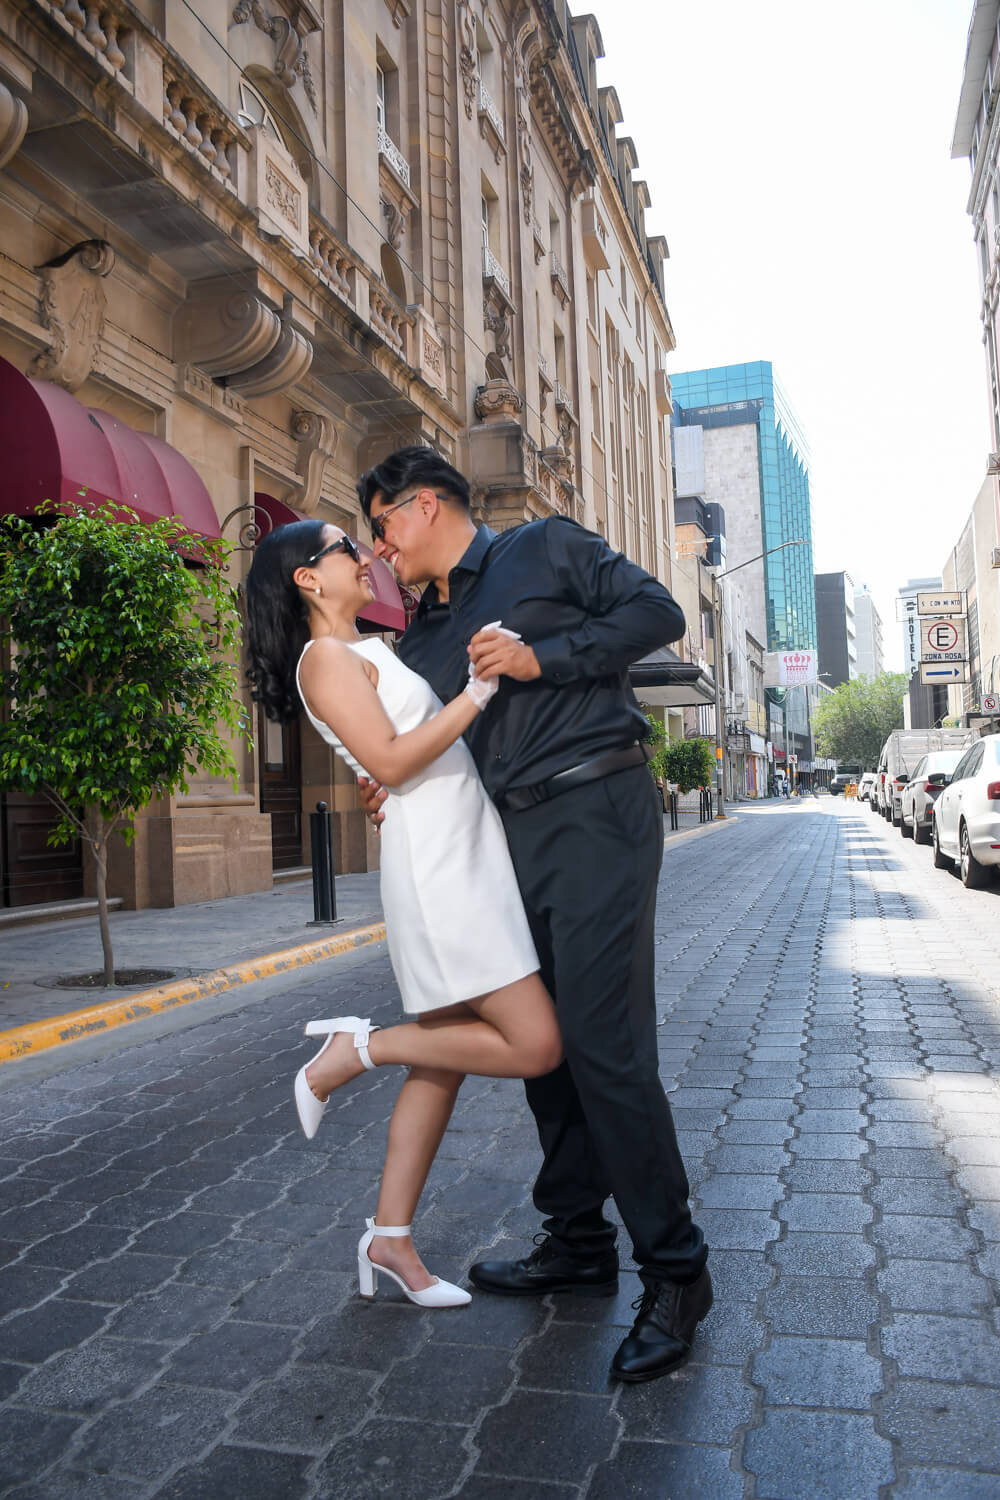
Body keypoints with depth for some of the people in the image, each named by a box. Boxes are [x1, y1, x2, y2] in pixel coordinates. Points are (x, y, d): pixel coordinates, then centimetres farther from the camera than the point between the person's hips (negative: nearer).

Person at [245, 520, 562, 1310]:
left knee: (443, 1054, 11)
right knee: (535, 1046, -10)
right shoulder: (326, 658, -8)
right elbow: (390, 760, -18)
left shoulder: (374, 650, 19)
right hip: (432, 859, -9)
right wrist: (478, 692, -17)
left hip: (468, 854, 9)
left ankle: (392, 1237, 21)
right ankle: (356, 1048, 2)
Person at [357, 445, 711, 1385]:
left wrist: (541, 657, -12)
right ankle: (577, 1243, 26)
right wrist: (395, 798, 5)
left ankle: (674, 1270, 4)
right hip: (507, 840, 7)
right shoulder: (421, 640, 21)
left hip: (595, 812, -7)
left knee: (603, 1042, -11)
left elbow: (656, 610, -3)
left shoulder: (546, 549, 5)